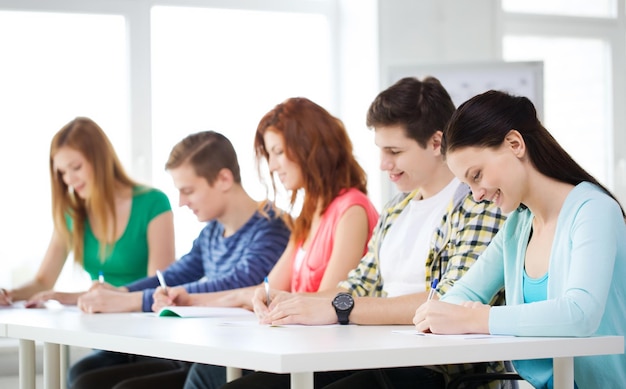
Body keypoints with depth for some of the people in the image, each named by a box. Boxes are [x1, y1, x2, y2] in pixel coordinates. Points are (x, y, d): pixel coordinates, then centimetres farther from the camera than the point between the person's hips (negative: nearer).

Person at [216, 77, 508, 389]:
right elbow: (360, 287, 24)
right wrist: (291, 303, 3)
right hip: (379, 358, 9)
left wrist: (338, 309, -22)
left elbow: (451, 304, -21)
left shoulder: (478, 205, -8)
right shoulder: (396, 209, 22)